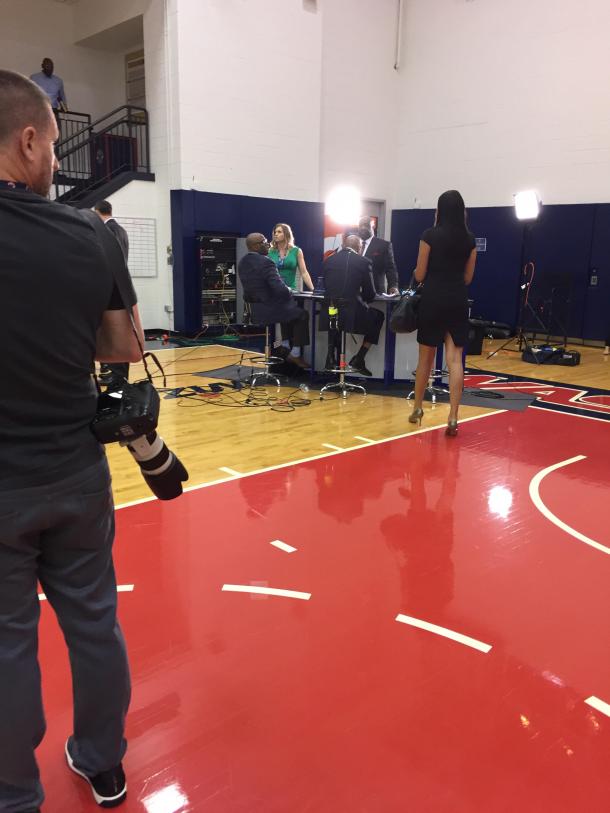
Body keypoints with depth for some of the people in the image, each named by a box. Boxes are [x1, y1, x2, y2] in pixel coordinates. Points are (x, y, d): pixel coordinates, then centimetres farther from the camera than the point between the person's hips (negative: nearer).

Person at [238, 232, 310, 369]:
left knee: (291, 310, 32)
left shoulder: (242, 263, 4)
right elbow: (281, 289, -27)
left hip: (253, 309, 8)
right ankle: (295, 354, 14)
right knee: (302, 315, 14)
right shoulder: (265, 262, -23)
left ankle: (285, 347, 32)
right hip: (270, 310, -8)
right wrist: (289, 291, -6)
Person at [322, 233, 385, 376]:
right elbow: (370, 294, 2)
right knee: (378, 317, 25)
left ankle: (331, 358, 32)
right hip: (352, 314, -4)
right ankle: (358, 359, 17)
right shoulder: (363, 262, -1)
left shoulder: (328, 260, 9)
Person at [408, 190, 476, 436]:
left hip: (432, 300, -2)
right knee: (455, 359, -1)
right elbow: (468, 278, 11)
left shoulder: (430, 235, -6)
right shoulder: (470, 239, 5)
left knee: (426, 357, 12)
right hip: (457, 302, 2)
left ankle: (417, 408, 26)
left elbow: (419, 275, -3)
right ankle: (453, 418, -7)